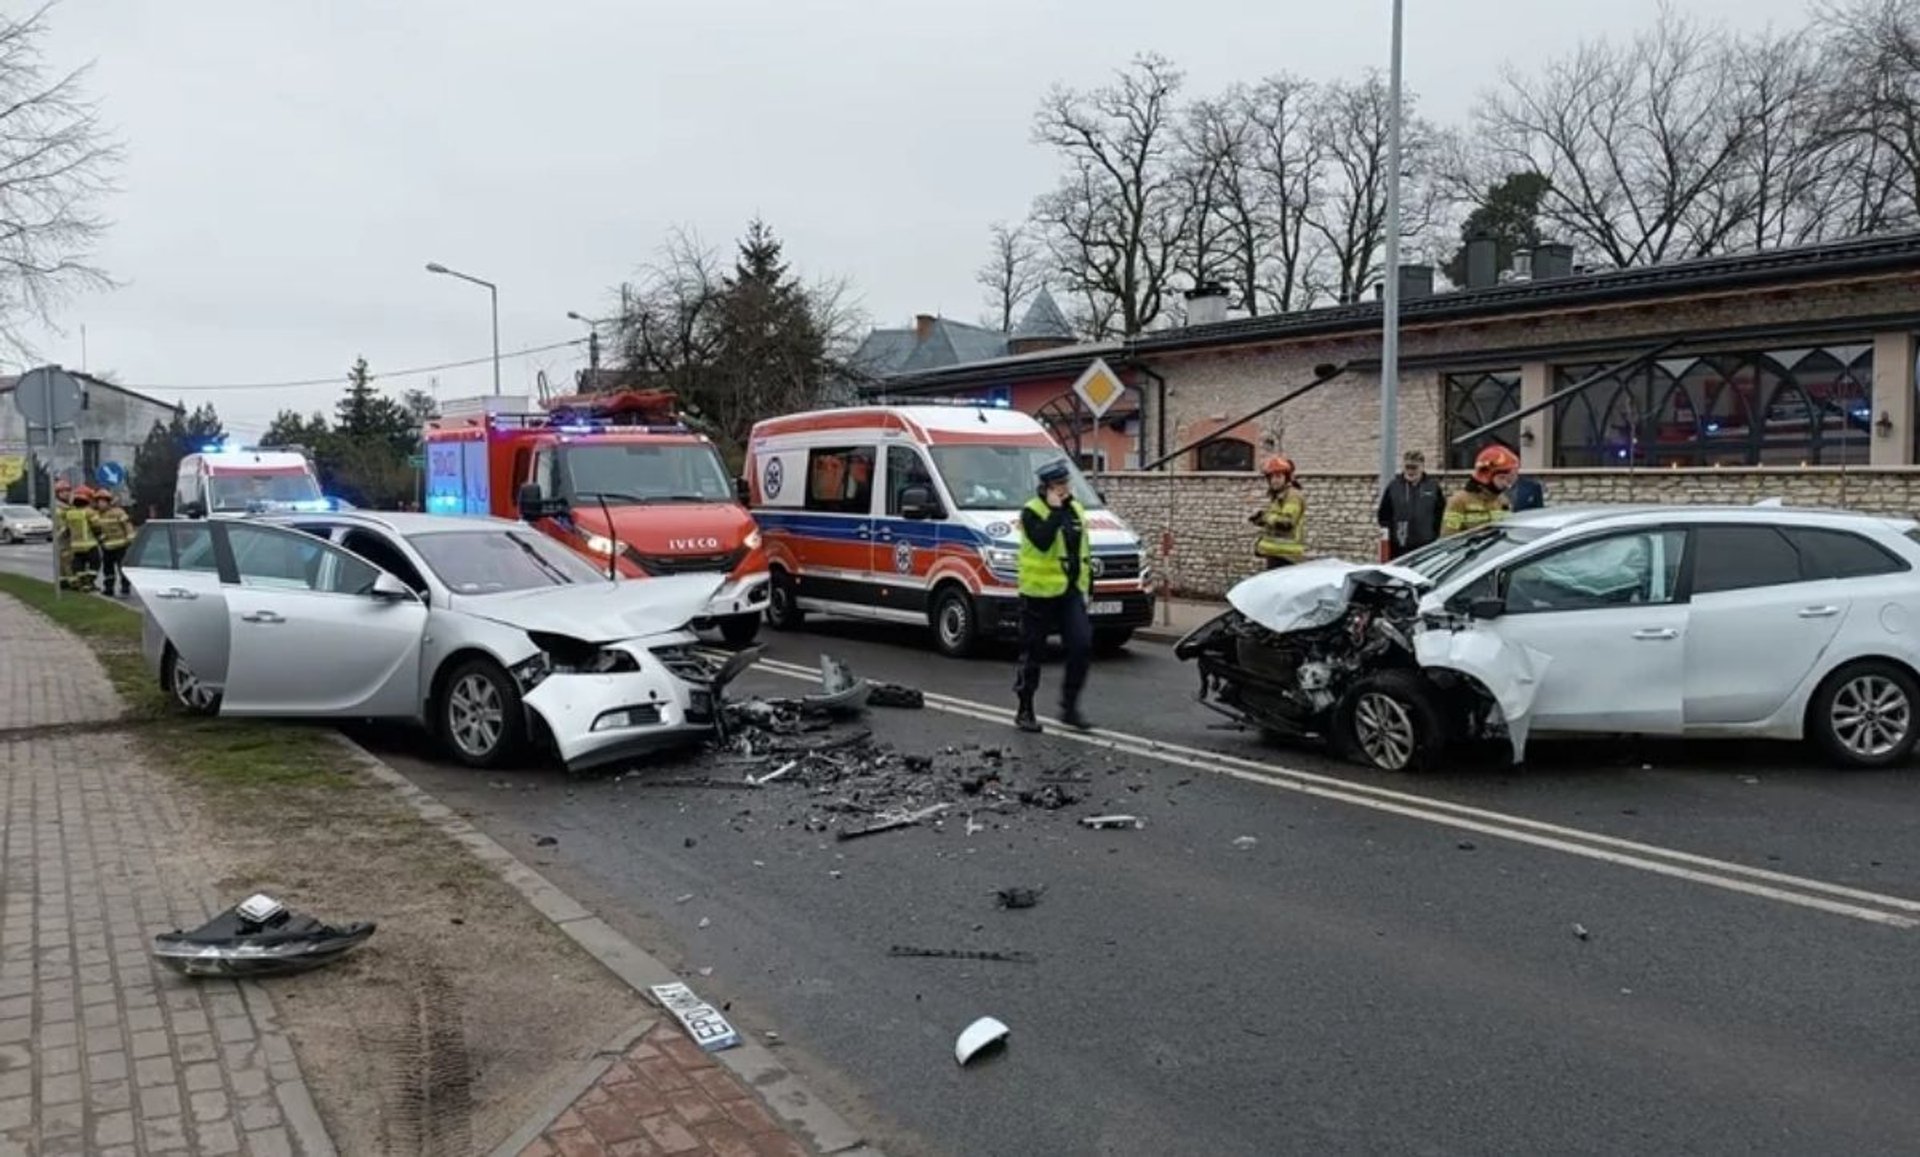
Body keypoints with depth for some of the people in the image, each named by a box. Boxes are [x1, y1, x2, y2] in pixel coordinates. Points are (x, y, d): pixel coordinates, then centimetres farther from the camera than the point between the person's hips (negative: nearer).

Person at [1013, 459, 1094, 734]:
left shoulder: (1076, 510, 13)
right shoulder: (1032, 512, -8)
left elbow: (1085, 552, 20)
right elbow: (1042, 541, -27)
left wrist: (1085, 587, 18)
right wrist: (1055, 511, -20)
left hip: (1070, 591, 5)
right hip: (1039, 591, -5)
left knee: (1082, 645, -9)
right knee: (1032, 653, 3)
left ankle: (1070, 706, 3)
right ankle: (1025, 711, 15)